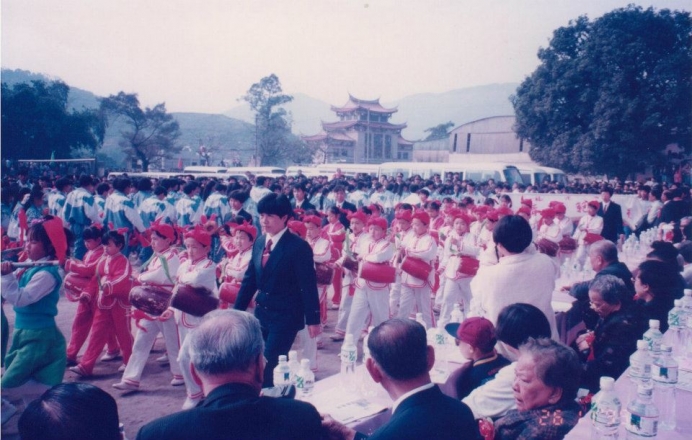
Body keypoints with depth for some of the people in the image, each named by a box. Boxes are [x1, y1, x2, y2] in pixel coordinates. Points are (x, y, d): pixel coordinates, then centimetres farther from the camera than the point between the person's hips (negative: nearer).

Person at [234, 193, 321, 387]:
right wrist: (237, 311, 11)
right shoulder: (259, 243, 6)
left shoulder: (298, 246, -14)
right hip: (262, 313, 7)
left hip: (286, 316, -7)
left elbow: (308, 286, -13)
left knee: (270, 364, -6)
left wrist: (313, 319, -13)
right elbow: (250, 279, 11)